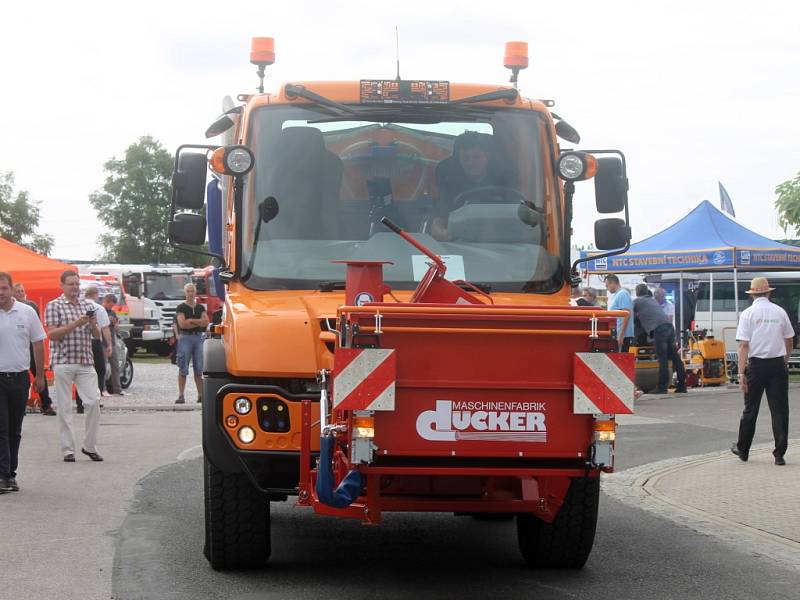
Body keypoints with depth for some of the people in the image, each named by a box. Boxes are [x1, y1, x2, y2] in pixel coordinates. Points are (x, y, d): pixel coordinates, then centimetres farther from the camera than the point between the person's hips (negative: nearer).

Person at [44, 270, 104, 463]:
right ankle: (68, 449, 6)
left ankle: (90, 446, 8)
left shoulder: (88, 306, 14)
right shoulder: (54, 306, 0)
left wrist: (93, 325, -6)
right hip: (63, 361, -4)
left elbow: (97, 336, 16)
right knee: (65, 407, 0)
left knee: (93, 402, -4)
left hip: (86, 362, 4)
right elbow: (52, 334, -9)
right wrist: (75, 324, -17)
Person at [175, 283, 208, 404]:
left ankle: (201, 395, 6)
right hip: (185, 338, -4)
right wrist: (199, 323, -5)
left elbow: (206, 322, 0)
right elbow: (182, 324, -12)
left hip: (198, 338, 4)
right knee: (183, 369, -5)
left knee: (199, 369, 4)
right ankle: (181, 396, -5)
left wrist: (191, 321, -10)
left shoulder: (201, 308, 14)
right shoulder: (181, 308, 1)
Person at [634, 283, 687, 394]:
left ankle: (662, 387, -9)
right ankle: (682, 385, 7)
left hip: (658, 329, -7)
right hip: (669, 326, 7)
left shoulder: (636, 301, 11)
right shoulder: (653, 300, 30)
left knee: (662, 359, -9)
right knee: (675, 357, 6)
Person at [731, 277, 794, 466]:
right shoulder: (780, 312, 4)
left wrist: (741, 373, -10)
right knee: (780, 409, 3)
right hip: (778, 364, 1)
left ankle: (742, 449, 22)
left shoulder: (748, 314, -4)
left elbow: (744, 345, -10)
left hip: (756, 365, -1)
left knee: (750, 408, 9)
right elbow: (789, 340, 12)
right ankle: (780, 454, 3)